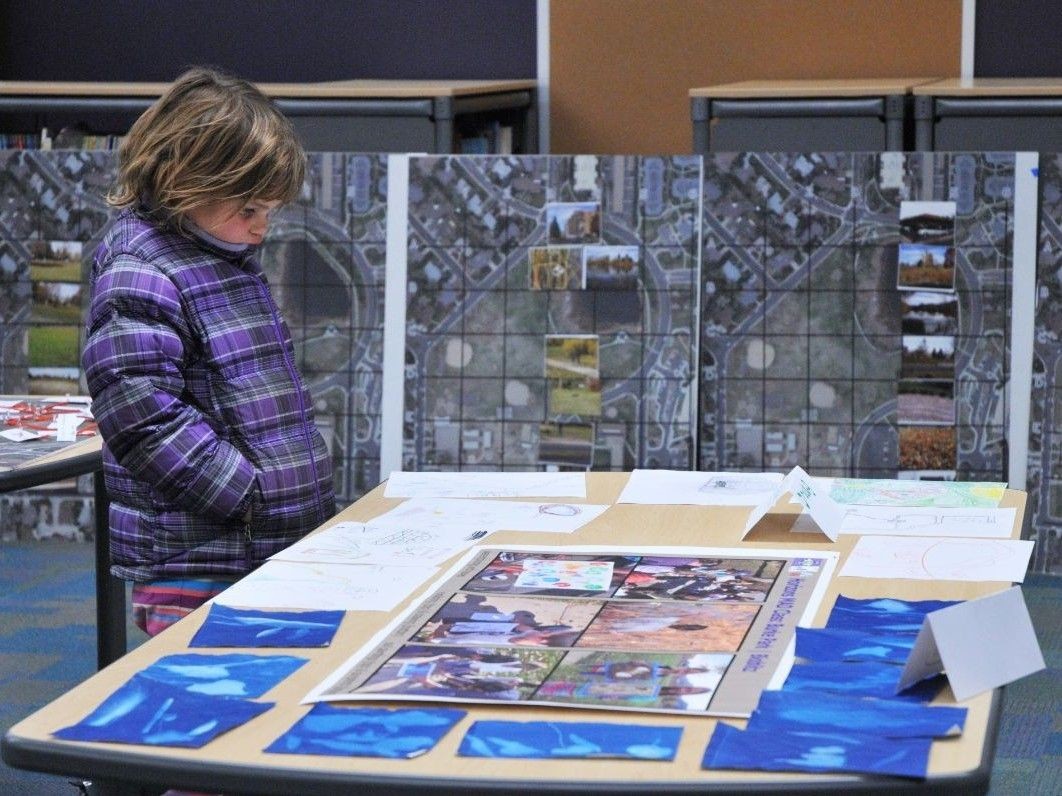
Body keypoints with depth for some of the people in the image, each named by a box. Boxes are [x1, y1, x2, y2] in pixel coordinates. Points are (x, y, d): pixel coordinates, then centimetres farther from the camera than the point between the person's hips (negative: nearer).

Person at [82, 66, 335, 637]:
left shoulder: (232, 259, 16)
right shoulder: (138, 274, -14)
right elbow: (146, 422, -22)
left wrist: (311, 499, 15)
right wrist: (257, 494, -19)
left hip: (281, 551, 9)